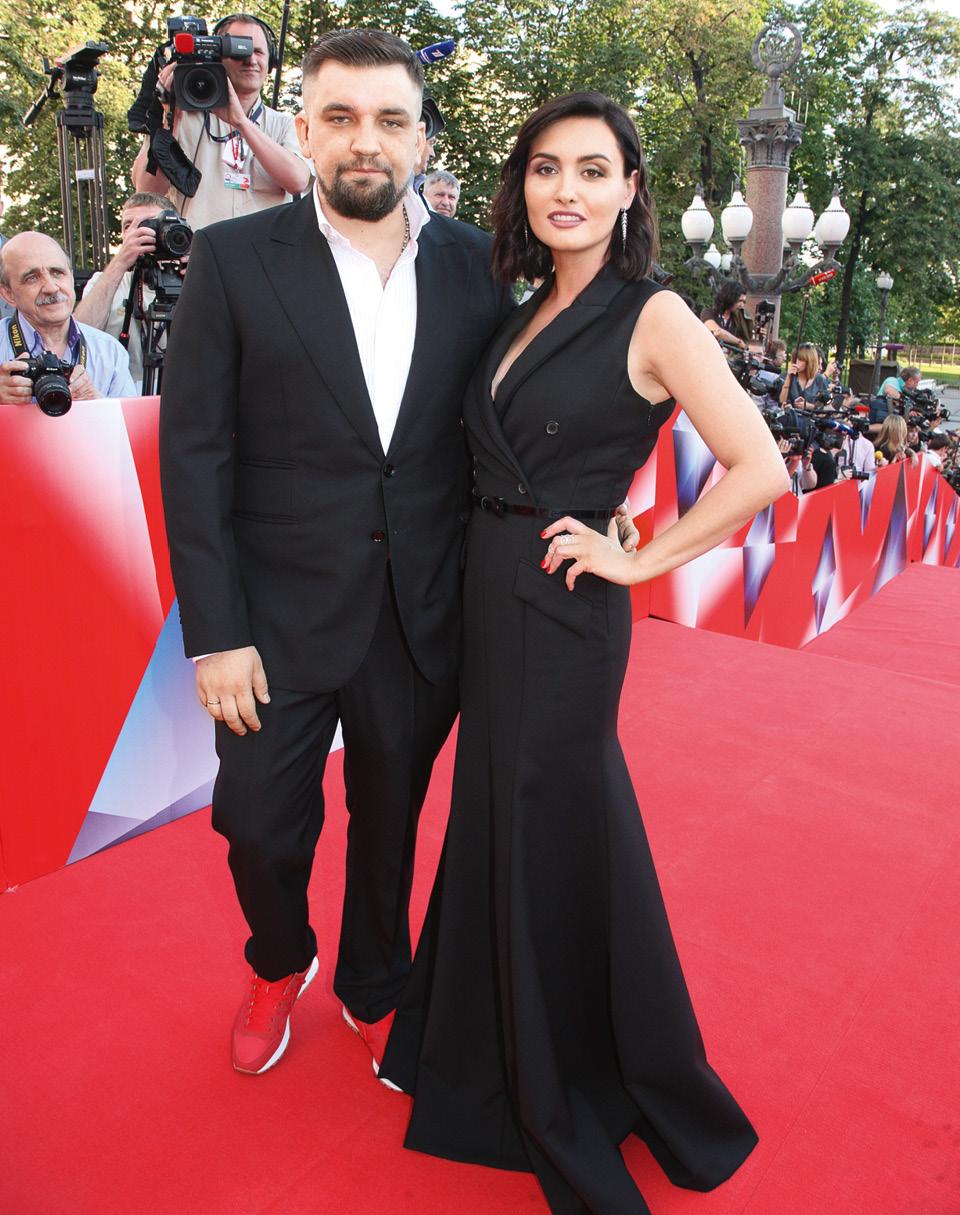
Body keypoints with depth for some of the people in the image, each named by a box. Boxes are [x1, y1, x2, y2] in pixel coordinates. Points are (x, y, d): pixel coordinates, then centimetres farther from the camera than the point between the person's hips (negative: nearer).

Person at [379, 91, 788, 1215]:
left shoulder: (653, 318, -10)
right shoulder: (528, 315, 11)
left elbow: (759, 470, -16)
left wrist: (637, 560, -12)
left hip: (562, 614, -7)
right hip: (486, 602, 7)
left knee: (552, 838, 6)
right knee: (495, 824, 19)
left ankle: (571, 1112, 33)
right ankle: (484, 1056, 44)